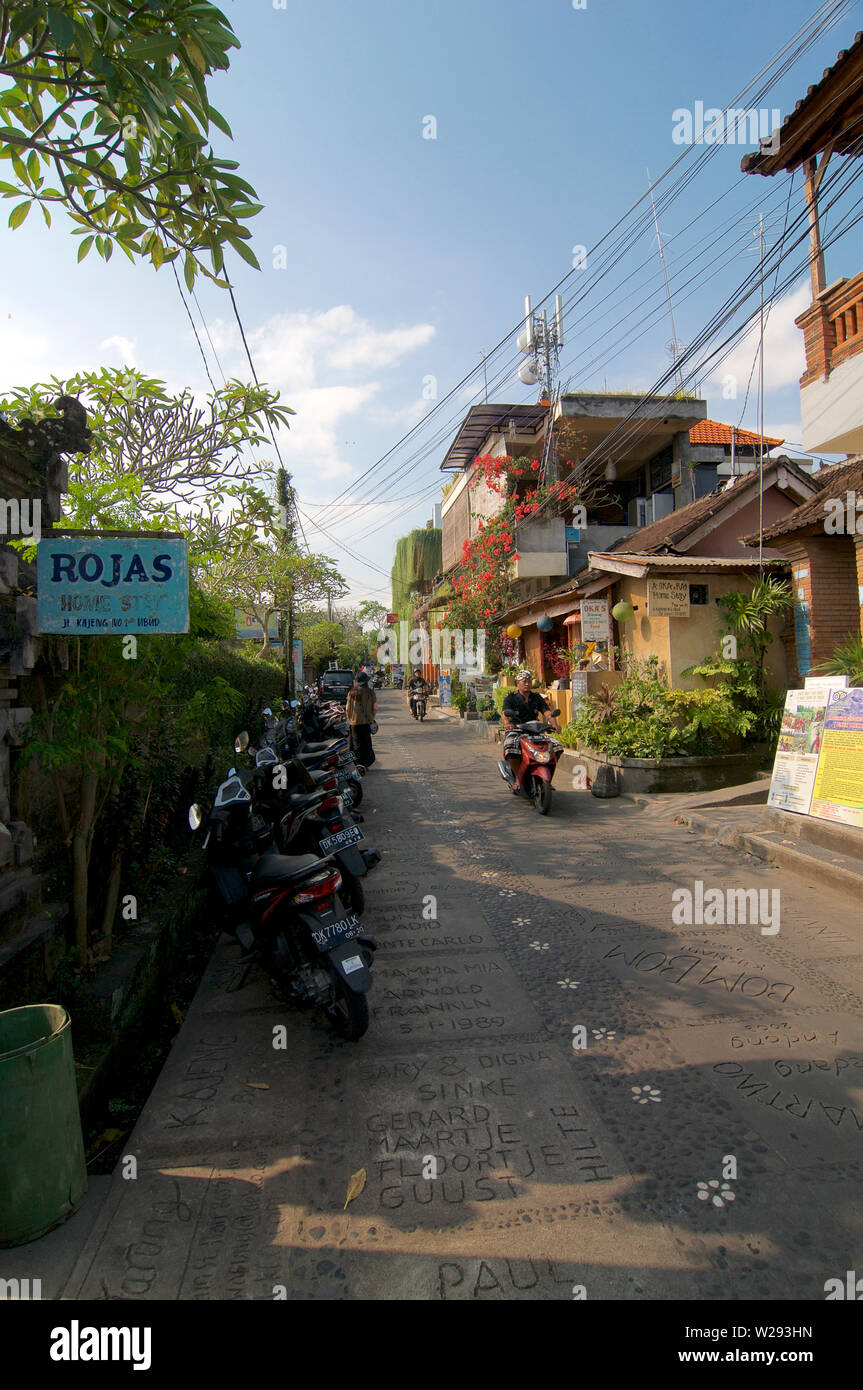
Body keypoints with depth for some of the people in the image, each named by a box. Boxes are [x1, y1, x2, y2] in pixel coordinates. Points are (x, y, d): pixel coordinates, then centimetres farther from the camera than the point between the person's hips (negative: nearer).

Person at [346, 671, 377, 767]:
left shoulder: (351, 693, -5)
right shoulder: (371, 693, -4)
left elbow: (347, 708, -3)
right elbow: (375, 708, -4)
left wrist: (350, 718, 12)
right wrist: (371, 718, 11)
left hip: (355, 722, -1)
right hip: (367, 722, 1)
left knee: (357, 744, 7)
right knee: (367, 744, 13)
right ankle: (366, 764, 16)